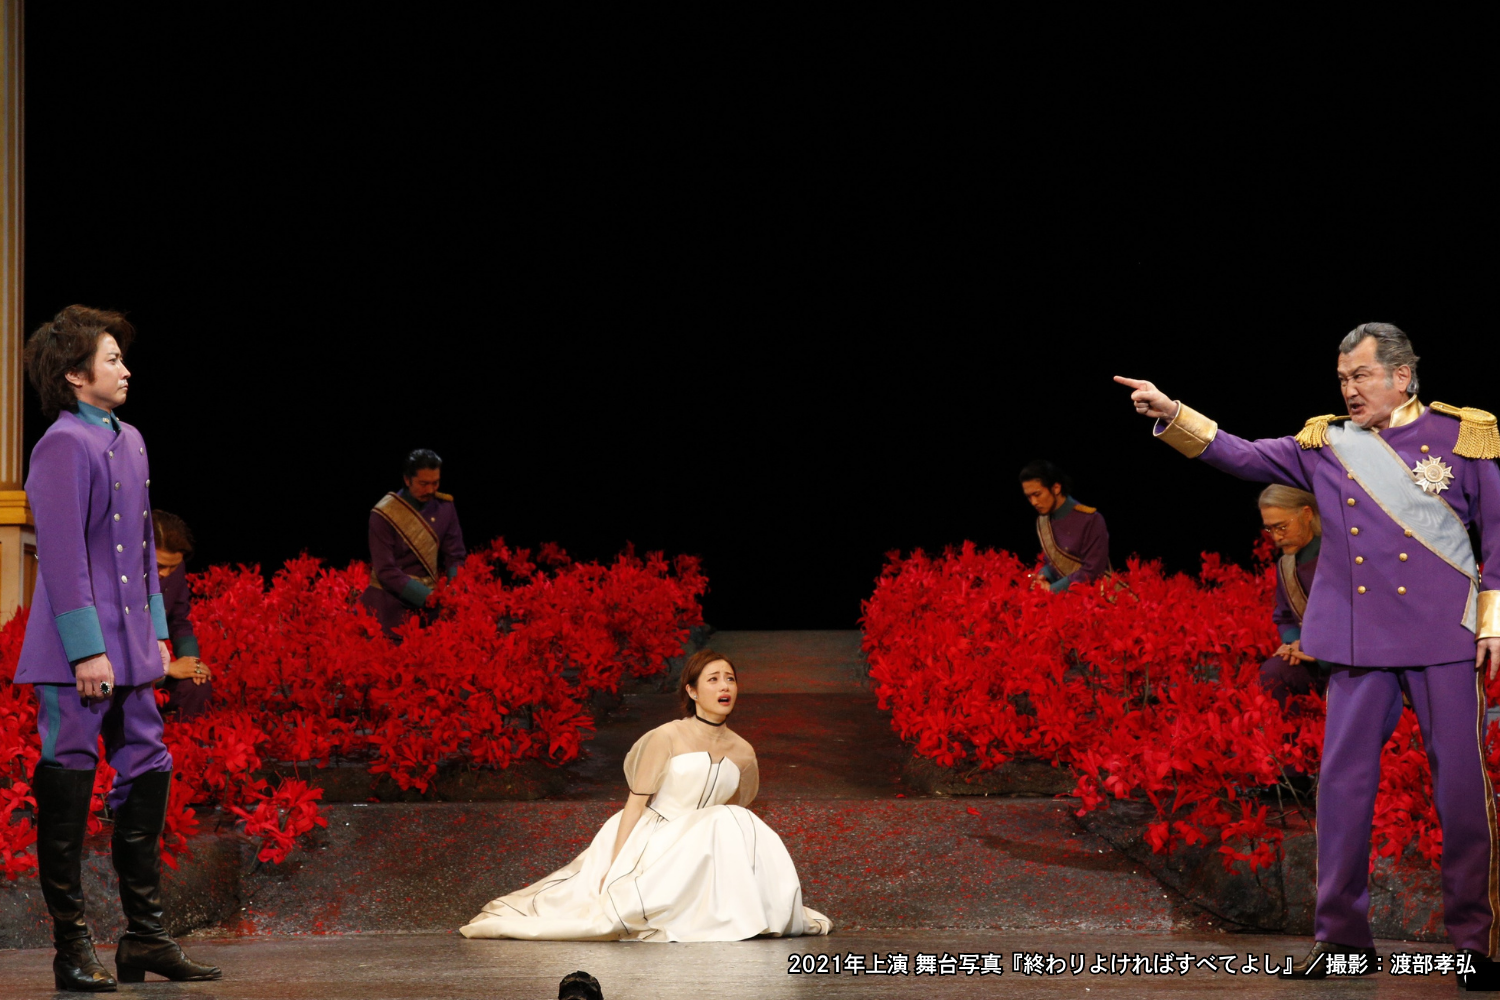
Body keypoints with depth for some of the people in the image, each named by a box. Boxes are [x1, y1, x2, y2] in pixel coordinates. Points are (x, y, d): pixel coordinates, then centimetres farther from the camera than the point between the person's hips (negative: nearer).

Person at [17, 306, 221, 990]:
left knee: (146, 773, 10)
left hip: (130, 645, 9)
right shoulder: (64, 445, -13)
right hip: (76, 653, -9)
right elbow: (63, 554, -17)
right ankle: (72, 949, 4)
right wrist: (87, 650, -20)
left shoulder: (129, 441, 15)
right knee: (68, 783, -2)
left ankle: (145, 937, 17)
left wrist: (157, 631, 18)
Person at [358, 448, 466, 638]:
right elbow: (386, 572, -14)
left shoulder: (445, 507, 1)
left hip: (428, 595, 3)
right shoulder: (385, 514, -12)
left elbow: (455, 558, 4)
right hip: (391, 601, -3)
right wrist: (428, 597, -23)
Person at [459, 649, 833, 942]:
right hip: (650, 839, -5)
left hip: (702, 847, 5)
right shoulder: (667, 738, -8)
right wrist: (616, 865, -18)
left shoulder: (743, 753, 5)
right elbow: (636, 802, -10)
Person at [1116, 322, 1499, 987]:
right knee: (1343, 780, 2)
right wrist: (1171, 415, -7)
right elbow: (1241, 456, 6)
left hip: (1444, 636, -3)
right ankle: (1343, 937, 10)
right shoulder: (1325, 444, 11)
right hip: (1360, 641, 3)